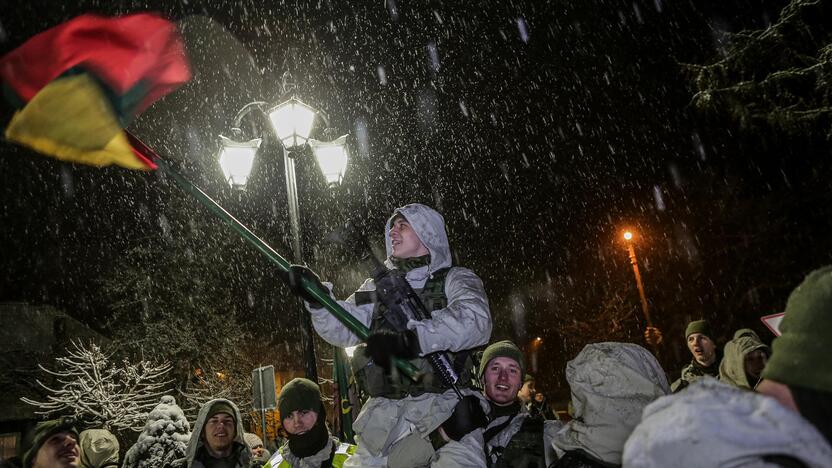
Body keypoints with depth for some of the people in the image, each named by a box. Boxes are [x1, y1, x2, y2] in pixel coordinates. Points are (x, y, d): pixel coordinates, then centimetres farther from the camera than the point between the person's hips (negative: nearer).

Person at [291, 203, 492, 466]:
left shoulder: (455, 279, 5)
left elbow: (476, 321, -15)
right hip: (384, 413, 4)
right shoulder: (377, 287, 18)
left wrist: (410, 340, -25)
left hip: (443, 407, -3)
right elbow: (342, 329, 7)